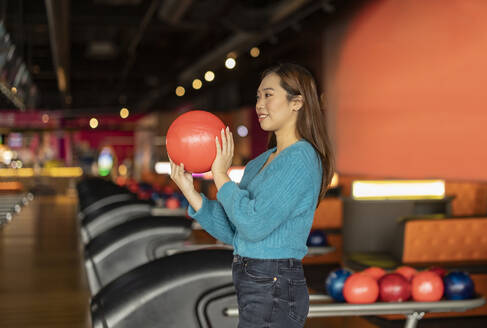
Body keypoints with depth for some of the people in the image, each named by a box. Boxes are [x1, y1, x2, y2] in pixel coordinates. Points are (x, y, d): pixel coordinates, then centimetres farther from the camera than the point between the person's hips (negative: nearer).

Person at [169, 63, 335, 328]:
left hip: (273, 293, -9)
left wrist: (220, 176, -12)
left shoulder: (301, 159, -14)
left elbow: (253, 225, -22)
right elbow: (231, 232, 9)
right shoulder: (261, 162, 13)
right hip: (256, 287, 9)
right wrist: (189, 190, -1)